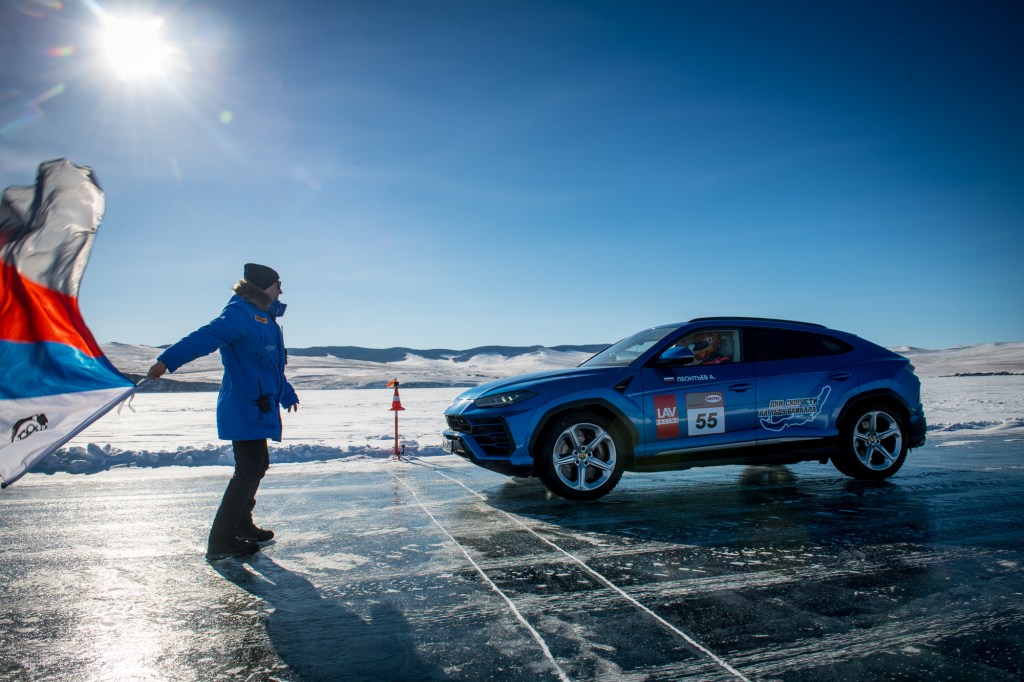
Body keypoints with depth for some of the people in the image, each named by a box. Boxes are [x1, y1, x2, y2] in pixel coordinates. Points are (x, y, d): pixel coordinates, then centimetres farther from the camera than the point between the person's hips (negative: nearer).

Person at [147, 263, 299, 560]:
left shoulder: (265, 318, 20)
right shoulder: (240, 312, -11)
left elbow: (273, 365, 33)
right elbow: (206, 337, -27)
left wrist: (287, 394, 44)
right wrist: (168, 360, -41)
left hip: (260, 407, 10)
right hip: (244, 408, -10)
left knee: (257, 466, 18)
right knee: (248, 471, -10)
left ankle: (242, 524, 33)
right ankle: (221, 541, -3)